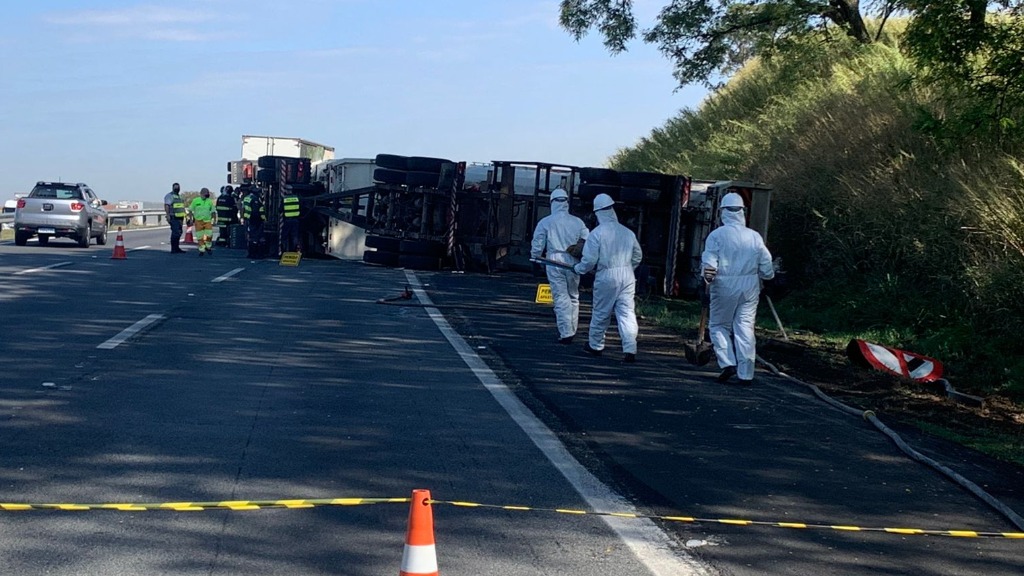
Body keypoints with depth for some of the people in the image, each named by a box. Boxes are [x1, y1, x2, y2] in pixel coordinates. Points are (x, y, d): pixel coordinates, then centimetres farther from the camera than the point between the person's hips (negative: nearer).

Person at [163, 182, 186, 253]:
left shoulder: (179, 196, 20)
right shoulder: (169, 196, -7)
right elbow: (166, 206, -15)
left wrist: (182, 218, 22)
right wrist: (168, 216, -24)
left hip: (179, 218, 9)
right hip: (173, 218, -9)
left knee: (179, 233, 10)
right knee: (175, 233, -12)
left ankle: (177, 248, 17)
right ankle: (173, 249, -12)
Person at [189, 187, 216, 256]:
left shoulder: (209, 201, 6)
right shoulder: (195, 201, 2)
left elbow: (213, 211, 12)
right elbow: (191, 210, 7)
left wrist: (214, 220, 5)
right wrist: (191, 219, 2)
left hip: (208, 221, 1)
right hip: (198, 221, -1)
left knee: (209, 235, -8)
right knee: (200, 237, -1)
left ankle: (208, 247, 16)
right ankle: (201, 250, 8)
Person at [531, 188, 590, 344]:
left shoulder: (545, 222, -2)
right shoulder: (578, 222, 3)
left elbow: (537, 244, 0)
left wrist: (535, 258, 19)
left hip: (554, 261, -2)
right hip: (573, 262, 2)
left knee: (561, 298, -1)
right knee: (573, 296, 16)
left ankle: (566, 333, -6)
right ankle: (571, 330, 22)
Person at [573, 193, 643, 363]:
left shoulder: (597, 233, -9)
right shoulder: (627, 232, 5)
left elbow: (590, 259, -10)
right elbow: (638, 256, 15)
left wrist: (578, 269, 9)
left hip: (606, 277, -3)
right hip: (627, 276, 3)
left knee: (601, 313, 13)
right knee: (627, 313, 1)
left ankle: (595, 345, 29)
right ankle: (630, 349, -9)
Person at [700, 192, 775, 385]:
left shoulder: (716, 235, -7)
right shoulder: (755, 236, 2)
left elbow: (709, 264, -13)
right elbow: (767, 268, 4)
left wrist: (708, 279, 5)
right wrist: (767, 276, 24)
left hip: (724, 286, -3)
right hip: (749, 288, 3)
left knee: (719, 325, 13)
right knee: (745, 329, 6)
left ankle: (728, 363, -3)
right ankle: (746, 373, 5)